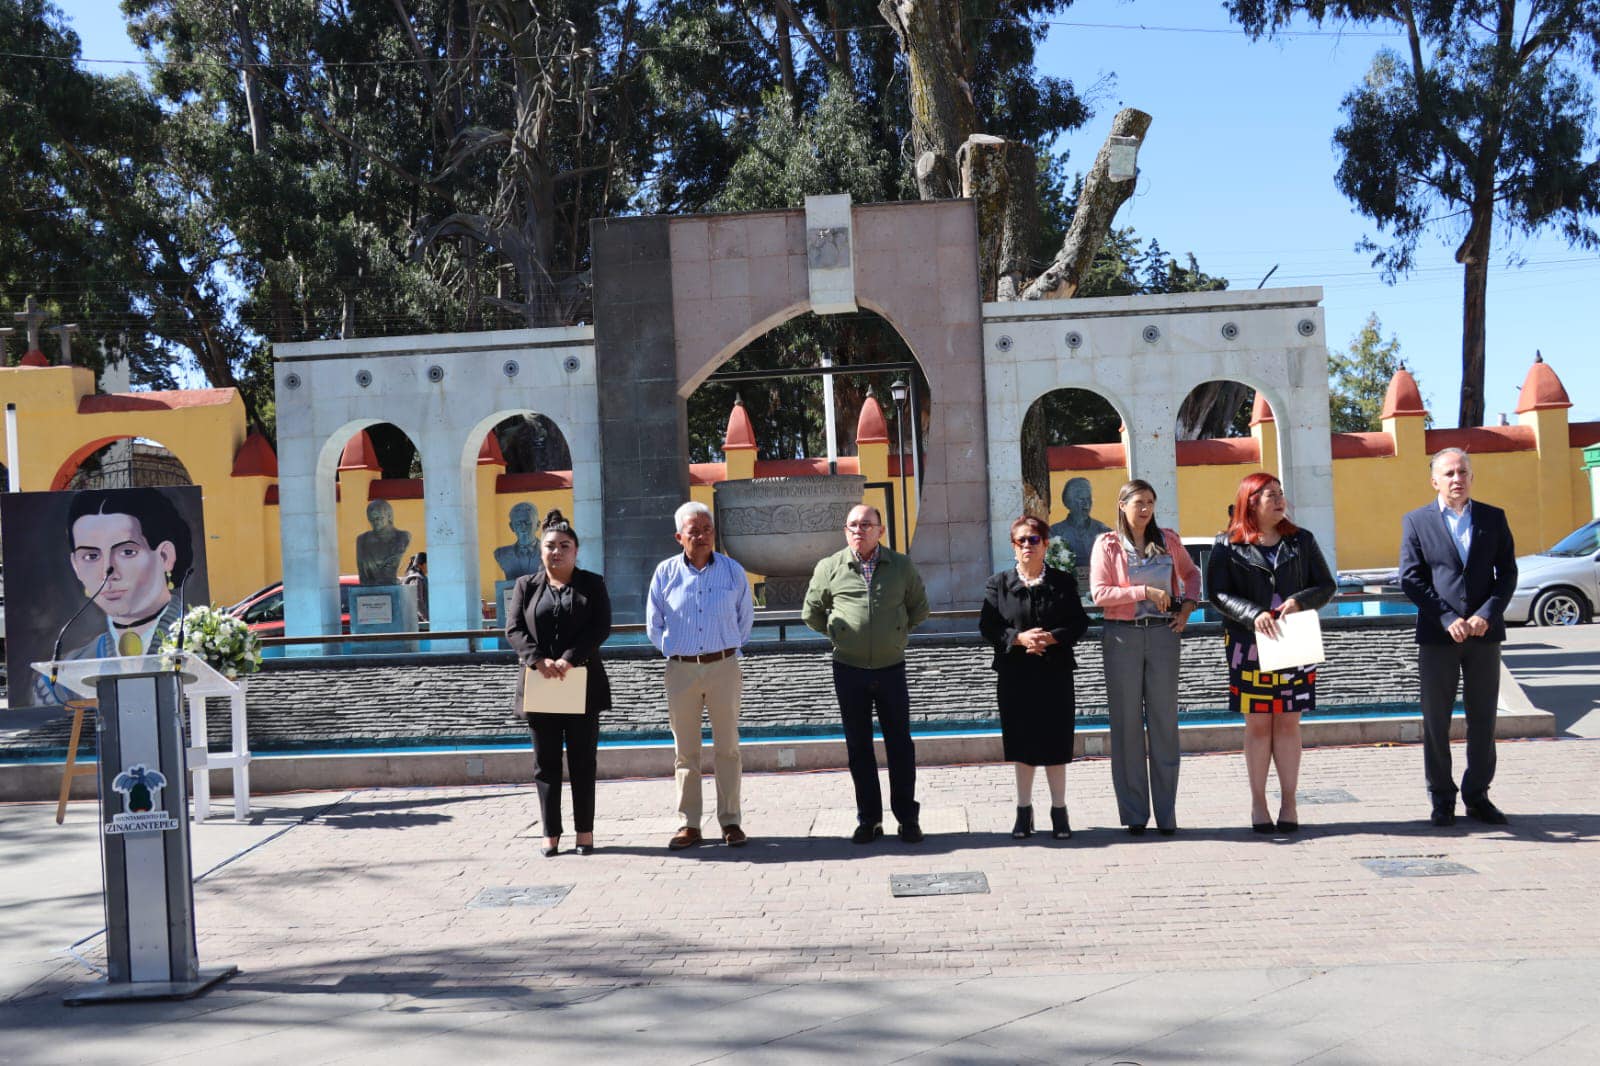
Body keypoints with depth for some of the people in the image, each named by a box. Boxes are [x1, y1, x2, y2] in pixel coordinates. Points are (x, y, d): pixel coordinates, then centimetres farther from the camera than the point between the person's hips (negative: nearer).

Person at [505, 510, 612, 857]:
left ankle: (585, 831, 13)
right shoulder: (526, 585, 9)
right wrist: (538, 660, -17)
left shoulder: (592, 584, 5)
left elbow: (601, 628, -6)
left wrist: (569, 659, -19)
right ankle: (551, 833, 12)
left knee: (583, 760, 5)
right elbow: (514, 629, 0)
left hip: (582, 684, -1)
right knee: (546, 762, 6)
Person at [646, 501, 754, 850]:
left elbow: (745, 618, 15)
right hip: (681, 669, 0)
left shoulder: (733, 571, 2)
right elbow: (653, 624, 12)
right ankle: (688, 824, 11)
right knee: (685, 750, 5)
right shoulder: (666, 573, 1)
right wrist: (674, 651, 9)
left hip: (724, 667, 0)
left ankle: (730, 821, 12)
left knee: (727, 747, 4)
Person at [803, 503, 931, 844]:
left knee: (900, 745, 4)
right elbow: (812, 612, 13)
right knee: (858, 746, 6)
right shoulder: (829, 568, 0)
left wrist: (900, 631, 9)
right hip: (849, 670, 0)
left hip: (891, 667, 0)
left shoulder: (901, 566, 2)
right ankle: (868, 819, 16)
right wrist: (838, 634, 9)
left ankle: (907, 818, 14)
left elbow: (919, 608, 16)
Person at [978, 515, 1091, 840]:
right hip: (1015, 675, 1)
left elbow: (1079, 623, 0)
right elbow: (987, 627, -1)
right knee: (1022, 744, 7)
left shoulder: (1063, 582, 4)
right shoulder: (998, 584, 4)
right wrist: (1019, 638, -17)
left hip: (1055, 674, 0)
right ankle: (1024, 810, 18)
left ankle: (1059, 811, 15)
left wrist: (1051, 637, -18)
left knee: (1055, 743, 3)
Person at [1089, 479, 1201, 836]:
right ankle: (1134, 813, 9)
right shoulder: (1107, 545, 0)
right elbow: (1099, 593, -9)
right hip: (1123, 636, -2)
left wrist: (1188, 606, 8)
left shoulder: (1167, 540, 9)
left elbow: (1191, 573, 25)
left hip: (1163, 634, 2)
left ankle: (1166, 814, 10)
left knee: (1164, 722, 3)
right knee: (1127, 723, 1)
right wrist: (1145, 592, -16)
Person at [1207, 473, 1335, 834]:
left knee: (1288, 723, 4)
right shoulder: (1229, 546, 1)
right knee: (1257, 724, 2)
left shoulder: (1301, 541, 8)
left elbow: (1326, 585, 7)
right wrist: (1253, 614, -19)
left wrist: (1300, 600, -12)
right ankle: (1258, 804, 11)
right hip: (1249, 644, -2)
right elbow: (1218, 593, -5)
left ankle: (1288, 803, 11)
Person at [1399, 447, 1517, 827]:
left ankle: (1477, 795, 18)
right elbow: (1410, 579, -4)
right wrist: (1448, 619, -13)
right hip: (1437, 635, -2)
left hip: (1484, 633, 2)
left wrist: (1486, 615, -11)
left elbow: (1507, 573, 4)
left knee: (1483, 718, 7)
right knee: (1436, 720, 3)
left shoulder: (1494, 518, 7)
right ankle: (1442, 798, 13)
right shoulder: (1416, 521, 2)